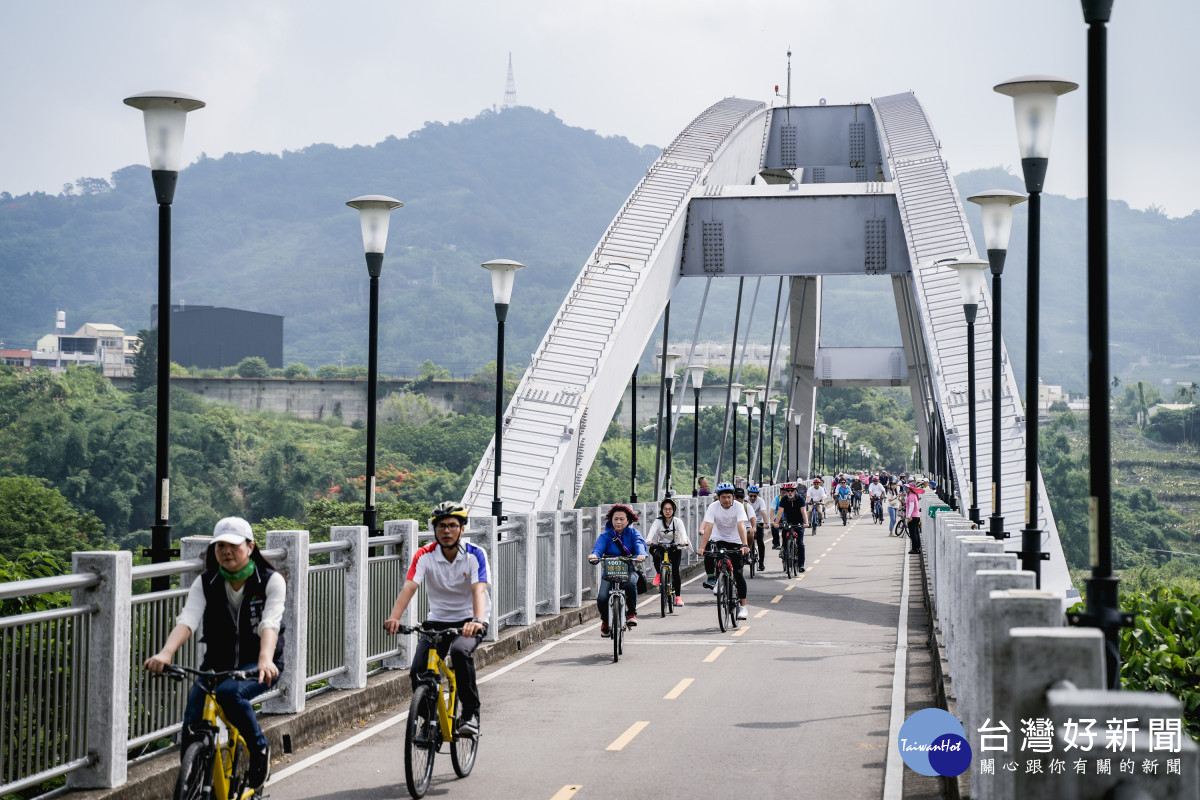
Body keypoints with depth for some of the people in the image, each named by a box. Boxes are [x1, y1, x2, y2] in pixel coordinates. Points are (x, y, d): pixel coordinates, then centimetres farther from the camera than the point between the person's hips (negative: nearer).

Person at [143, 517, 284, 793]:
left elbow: (269, 623, -26)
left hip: (257, 666, -3)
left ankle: (260, 749, -10)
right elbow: (187, 619, -20)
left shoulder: (271, 581, -10)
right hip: (217, 663, 3)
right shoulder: (205, 583, -3)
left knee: (229, 693, -34)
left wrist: (265, 660, -47)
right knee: (193, 728, -17)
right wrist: (166, 652, -41)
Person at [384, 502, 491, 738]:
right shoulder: (425, 555, -8)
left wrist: (477, 620, -47)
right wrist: (394, 617, -39)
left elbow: (479, 590, -27)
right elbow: (408, 587, -21)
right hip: (437, 621, 3)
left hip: (469, 622, -3)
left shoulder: (475, 554, -12)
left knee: (460, 651, -35)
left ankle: (471, 714, -21)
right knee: (417, 672, -16)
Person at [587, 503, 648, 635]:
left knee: (630, 583, -37)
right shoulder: (605, 535, 4)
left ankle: (631, 613, -13)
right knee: (602, 598, -21)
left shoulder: (633, 533, 3)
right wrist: (594, 555, -39)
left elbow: (640, 543, -17)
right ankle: (605, 620, 13)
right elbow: (599, 547, -14)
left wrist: (641, 554, -41)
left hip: (629, 570, -1)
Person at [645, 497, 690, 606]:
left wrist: (683, 541, -45)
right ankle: (658, 574, -8)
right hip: (661, 547, 0)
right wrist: (648, 541, -44)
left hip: (674, 549, 0)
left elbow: (683, 533, -23)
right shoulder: (658, 521, -6)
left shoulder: (677, 521, -7)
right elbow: (652, 532, -22)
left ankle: (678, 596, -3)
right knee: (655, 553, -34)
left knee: (676, 571, -15)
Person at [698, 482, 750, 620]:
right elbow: (708, 527, -22)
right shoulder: (713, 507, -15)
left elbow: (741, 526, -28)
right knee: (709, 554, -31)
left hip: (735, 541, -1)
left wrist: (744, 545, -41)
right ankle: (711, 578, -4)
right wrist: (702, 547, -33)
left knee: (738, 572, -9)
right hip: (719, 539, 1)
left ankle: (743, 606, -5)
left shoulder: (738, 506, -17)